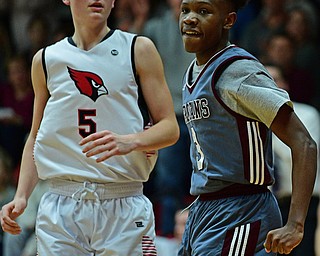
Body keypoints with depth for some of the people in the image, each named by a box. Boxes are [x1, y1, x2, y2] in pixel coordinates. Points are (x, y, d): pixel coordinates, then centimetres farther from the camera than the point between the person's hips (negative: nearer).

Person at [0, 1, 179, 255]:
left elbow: (170, 128, 1)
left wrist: (129, 142, -19)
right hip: (60, 206, 2)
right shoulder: (46, 60, 12)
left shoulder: (138, 50, 4)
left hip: (124, 208, -2)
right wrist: (21, 196, 8)